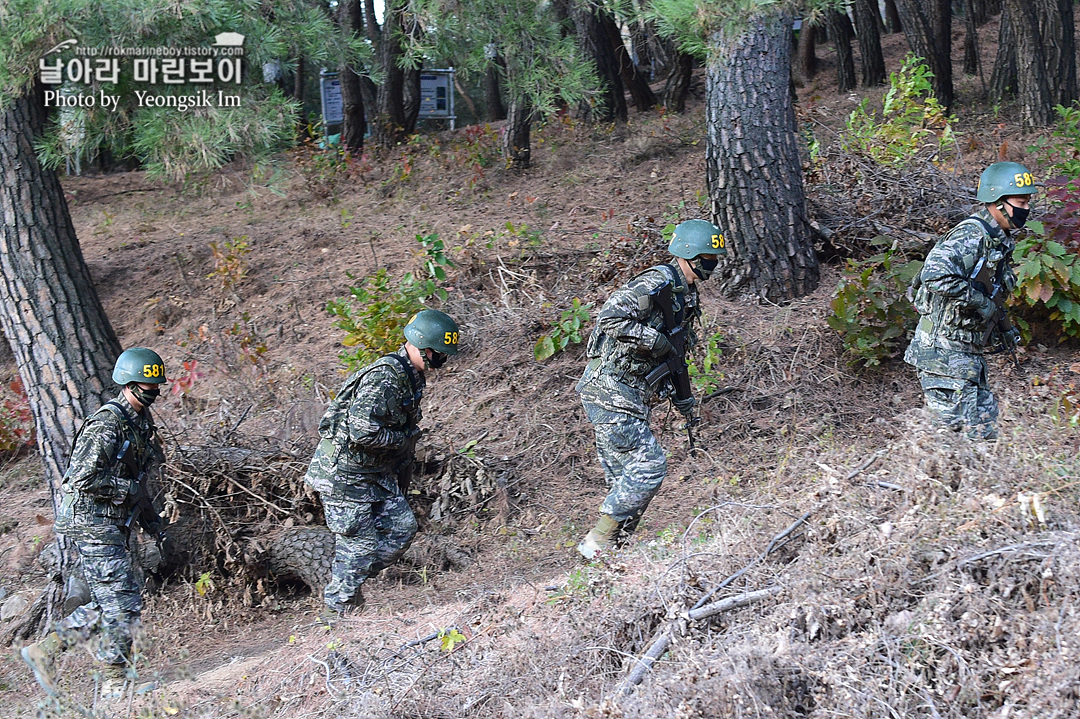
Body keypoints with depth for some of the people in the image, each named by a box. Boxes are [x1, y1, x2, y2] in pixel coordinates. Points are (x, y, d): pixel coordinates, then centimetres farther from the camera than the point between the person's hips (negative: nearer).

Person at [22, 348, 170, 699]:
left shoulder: (141, 421, 12)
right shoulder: (106, 425, -18)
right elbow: (84, 478, -26)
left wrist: (147, 517, 16)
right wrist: (129, 489, -17)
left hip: (113, 525, 10)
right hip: (94, 524, -10)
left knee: (106, 606, 13)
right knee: (124, 605, -6)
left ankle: (44, 650, 23)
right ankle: (114, 687, 4)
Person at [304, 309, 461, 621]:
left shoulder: (412, 377, 7)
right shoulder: (383, 378, -26)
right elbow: (362, 432, -34)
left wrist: (401, 486, 23)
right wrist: (404, 438, -17)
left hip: (377, 472, 9)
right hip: (343, 473, -9)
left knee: (402, 527, 6)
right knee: (360, 543, -3)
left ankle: (344, 582, 19)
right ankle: (336, 608, 15)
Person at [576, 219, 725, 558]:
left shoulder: (687, 295, 17)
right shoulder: (657, 283, -15)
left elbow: (672, 350, 27)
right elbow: (609, 319, -26)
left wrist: (682, 396, 24)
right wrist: (657, 340, -20)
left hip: (630, 395, 10)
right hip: (611, 391, -10)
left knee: (625, 477, 11)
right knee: (649, 466, -12)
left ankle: (613, 549, 18)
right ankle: (597, 543, -6)